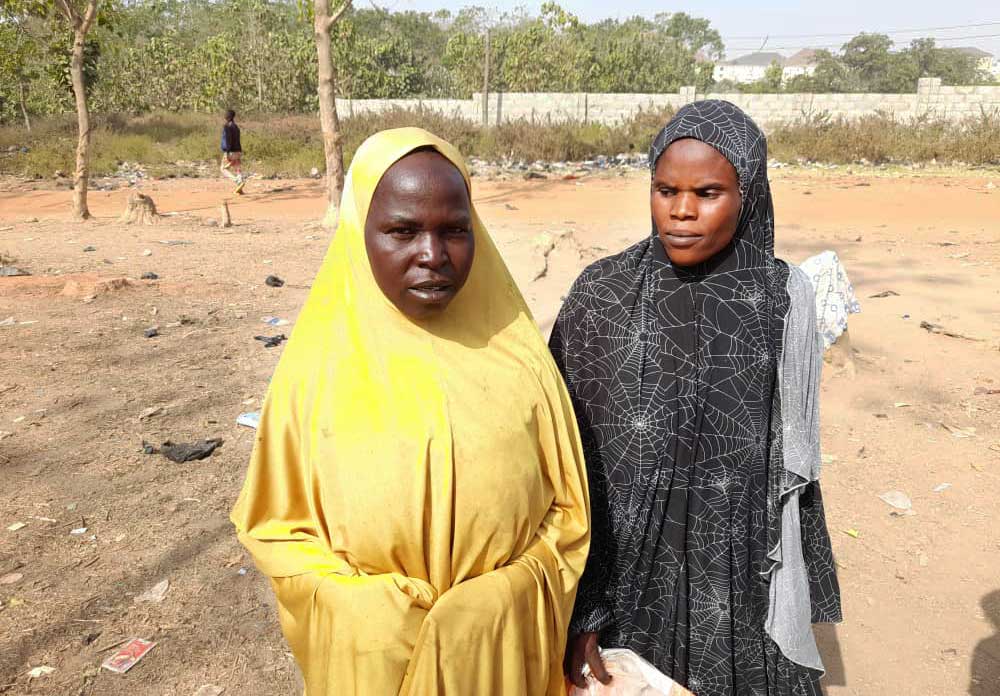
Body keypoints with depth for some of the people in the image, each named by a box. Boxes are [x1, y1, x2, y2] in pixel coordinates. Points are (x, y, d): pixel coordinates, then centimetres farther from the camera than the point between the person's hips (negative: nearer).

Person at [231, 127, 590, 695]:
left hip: (502, 648, 1)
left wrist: (504, 596, -13)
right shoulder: (320, 363, -11)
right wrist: (366, 614, -14)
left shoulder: (515, 347, -10)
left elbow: (566, 508, -1)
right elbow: (276, 524, -3)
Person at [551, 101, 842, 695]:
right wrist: (576, 610, -10)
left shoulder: (784, 298, -6)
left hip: (741, 583, 2)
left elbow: (791, 461, 3)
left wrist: (797, 593, 7)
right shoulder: (602, 295, -12)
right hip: (622, 575, -1)